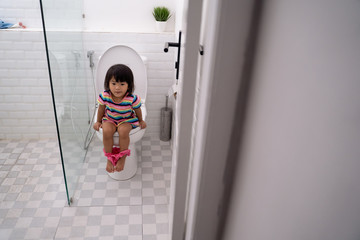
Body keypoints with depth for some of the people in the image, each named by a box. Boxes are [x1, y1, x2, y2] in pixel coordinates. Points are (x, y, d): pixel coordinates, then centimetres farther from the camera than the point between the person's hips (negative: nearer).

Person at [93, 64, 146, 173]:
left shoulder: (132, 99, -27)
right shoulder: (104, 96, -21)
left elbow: (137, 110, -5)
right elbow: (101, 109, 0)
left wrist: (141, 121, 11)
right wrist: (98, 121, 12)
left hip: (127, 119, -2)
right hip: (109, 118, 2)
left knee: (123, 131, -32)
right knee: (107, 131, -27)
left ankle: (122, 157, -7)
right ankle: (109, 157, -4)